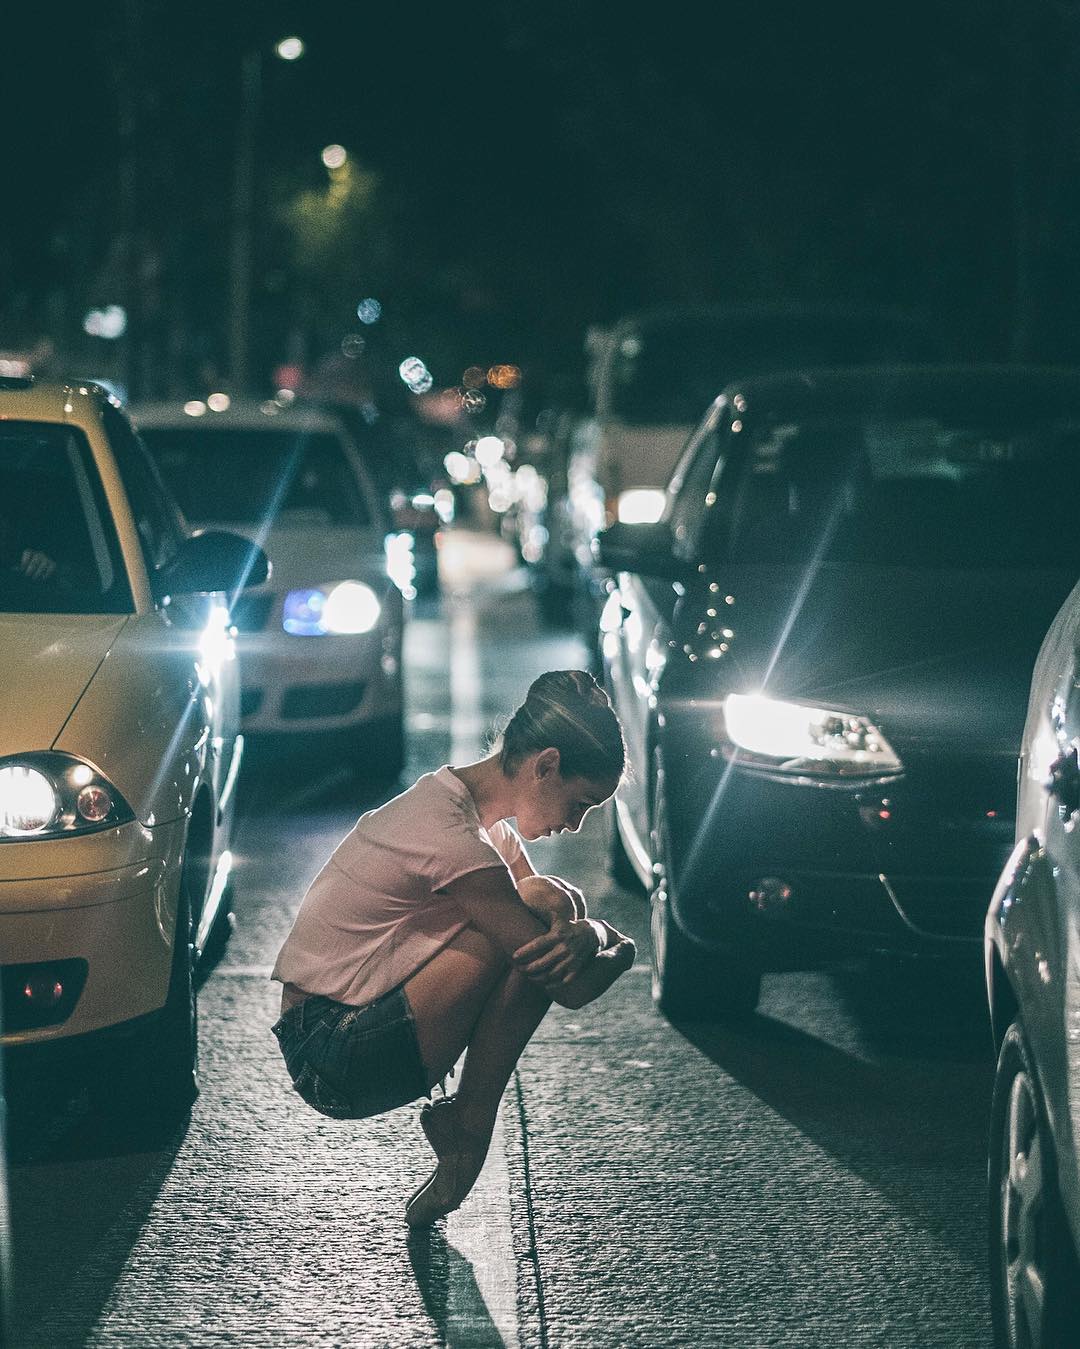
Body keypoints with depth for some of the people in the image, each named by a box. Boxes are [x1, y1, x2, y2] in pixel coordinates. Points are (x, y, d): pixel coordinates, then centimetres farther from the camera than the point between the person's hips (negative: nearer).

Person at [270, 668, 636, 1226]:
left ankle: (459, 1118, 6)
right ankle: (468, 1130, -4)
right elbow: (570, 987, -21)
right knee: (531, 943, -23)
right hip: (336, 1063, -10)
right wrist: (619, 950, 1)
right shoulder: (453, 836, -24)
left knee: (556, 906, 3)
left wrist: (584, 933, -13)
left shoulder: (461, 800, 7)